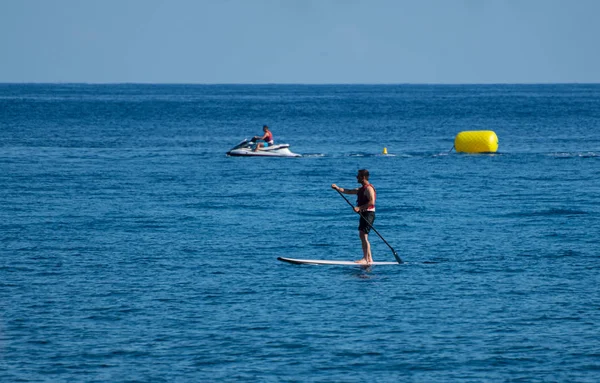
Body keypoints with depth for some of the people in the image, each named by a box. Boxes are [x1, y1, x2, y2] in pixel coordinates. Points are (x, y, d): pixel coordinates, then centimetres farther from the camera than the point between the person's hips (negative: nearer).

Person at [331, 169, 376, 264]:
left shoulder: (368, 188, -12)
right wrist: (337, 188, 7)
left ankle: (366, 259, -14)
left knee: (363, 235, -13)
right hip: (364, 214, 11)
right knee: (362, 236, 11)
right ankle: (369, 259, 14)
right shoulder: (361, 189, 19)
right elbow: (348, 191, 19)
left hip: (368, 213, -11)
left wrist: (359, 208, -24)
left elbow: (372, 202, -24)